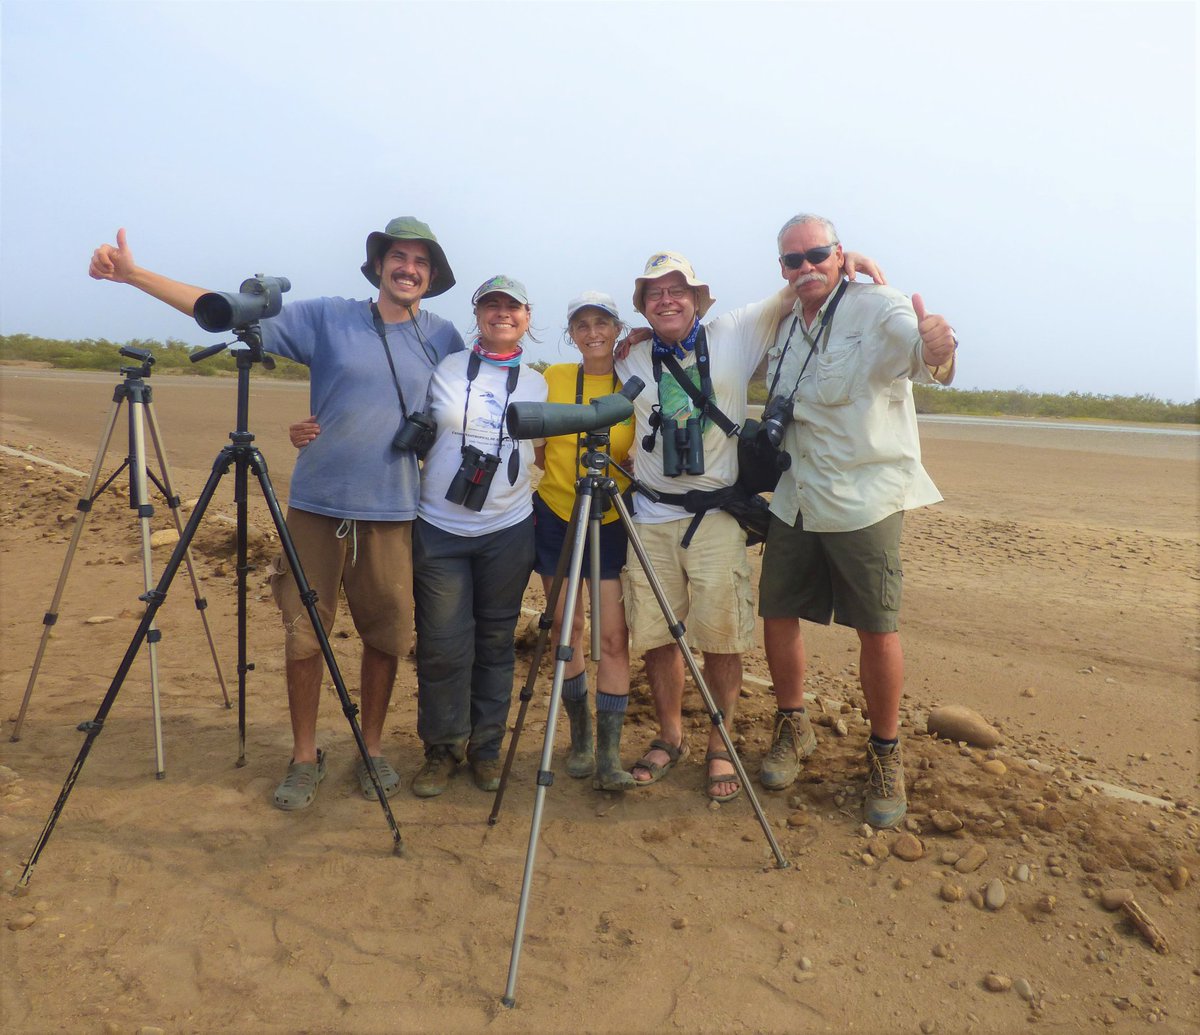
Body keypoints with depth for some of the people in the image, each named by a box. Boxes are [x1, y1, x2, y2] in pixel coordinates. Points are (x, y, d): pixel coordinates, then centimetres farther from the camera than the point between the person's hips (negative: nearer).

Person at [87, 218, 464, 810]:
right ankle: (304, 756, 20)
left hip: (393, 512, 1)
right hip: (316, 505, 0)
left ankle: (372, 750, 25)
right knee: (303, 633, 4)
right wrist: (134, 275, -4)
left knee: (386, 635, 6)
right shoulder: (326, 318, 3)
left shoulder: (443, 339, 8)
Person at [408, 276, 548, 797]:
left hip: (508, 530, 2)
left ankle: (486, 747, 24)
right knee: (442, 646, -1)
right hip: (439, 530, -1)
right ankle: (442, 750, 18)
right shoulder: (442, 369, 3)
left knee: (496, 642, 8)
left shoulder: (539, 385, 10)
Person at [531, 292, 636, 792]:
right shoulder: (553, 379, 4)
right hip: (556, 516, 1)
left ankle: (609, 752, 1)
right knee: (566, 630, 7)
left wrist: (621, 466, -11)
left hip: (612, 521, -1)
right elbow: (537, 450, 9)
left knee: (614, 635, -7)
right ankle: (580, 735, 24)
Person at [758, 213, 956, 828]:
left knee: (876, 628, 0)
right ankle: (793, 727, 31)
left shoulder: (878, 309, -11)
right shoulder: (783, 328, 11)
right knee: (776, 612, 9)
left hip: (865, 499, -6)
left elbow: (916, 352, -32)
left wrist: (935, 351, -56)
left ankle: (885, 757, 19)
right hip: (795, 501, 6)